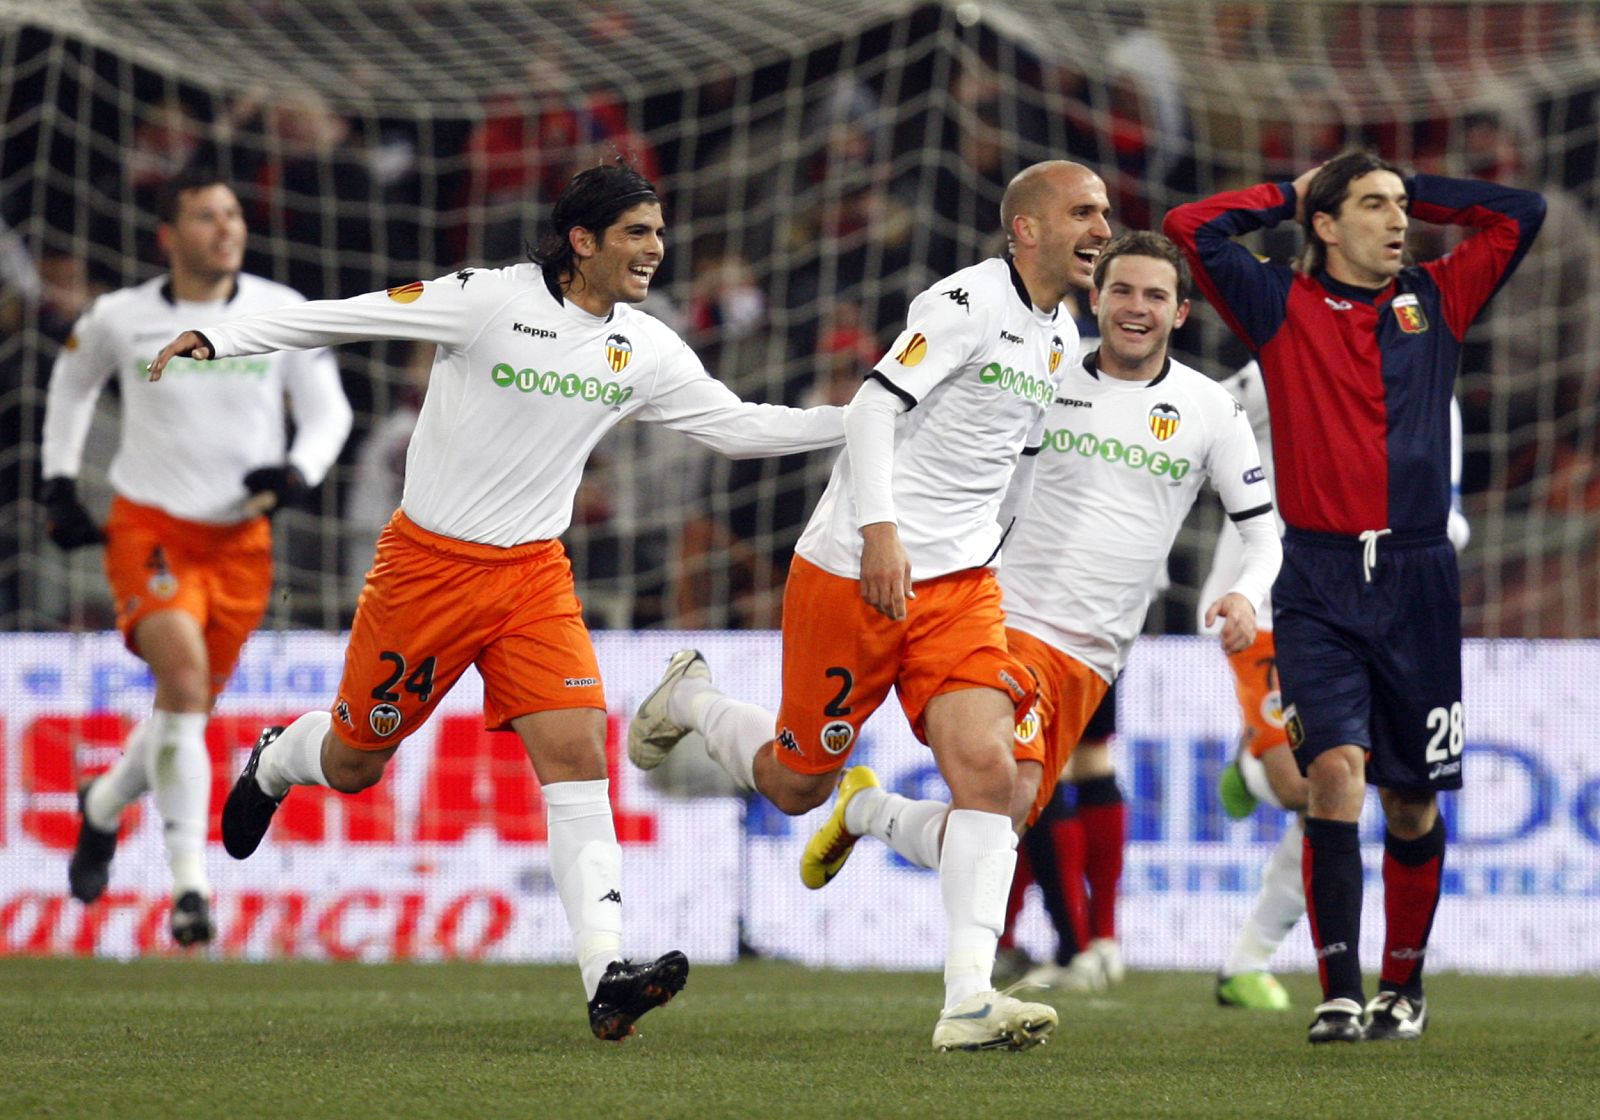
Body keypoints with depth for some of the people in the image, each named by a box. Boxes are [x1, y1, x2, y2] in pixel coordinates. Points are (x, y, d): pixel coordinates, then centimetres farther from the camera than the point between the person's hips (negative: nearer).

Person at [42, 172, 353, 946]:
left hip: (240, 540, 3)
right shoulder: (120, 320, -3)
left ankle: (104, 807, 44)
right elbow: (71, 383, 18)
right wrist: (59, 484, 12)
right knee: (184, 673, -24)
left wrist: (298, 473, -17)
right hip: (148, 530, -3)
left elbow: (329, 411, 3)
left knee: (189, 706, 11)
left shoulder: (284, 314, -2)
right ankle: (188, 881, -25)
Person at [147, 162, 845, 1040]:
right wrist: (216, 340, -13)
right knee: (354, 762, 8)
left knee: (577, 754, -14)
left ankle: (606, 977, -22)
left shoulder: (645, 350, 1)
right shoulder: (489, 300, -15)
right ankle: (274, 763, 46)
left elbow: (738, 425, 10)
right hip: (428, 563, -4)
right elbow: (346, 317, -11)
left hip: (534, 573, 4)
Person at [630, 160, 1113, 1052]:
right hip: (852, 575, -6)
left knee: (988, 769, -16)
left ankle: (969, 1001, -21)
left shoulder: (1061, 338, 13)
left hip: (959, 586, 6)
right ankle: (691, 699, 38)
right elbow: (876, 406, -20)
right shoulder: (970, 301, -13)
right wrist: (880, 530, -30)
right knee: (796, 785, 6)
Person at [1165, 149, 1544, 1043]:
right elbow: (1191, 229, -2)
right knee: (1336, 771, -19)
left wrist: (1414, 189, 14)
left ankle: (1404, 985, 27)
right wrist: (1290, 196, 9)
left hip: (1418, 581, 3)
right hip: (1321, 584, -3)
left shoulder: (1436, 301, 12)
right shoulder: (1283, 305, 5)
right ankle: (1340, 996, -19)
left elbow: (1521, 216, 14)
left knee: (1413, 800, 10)